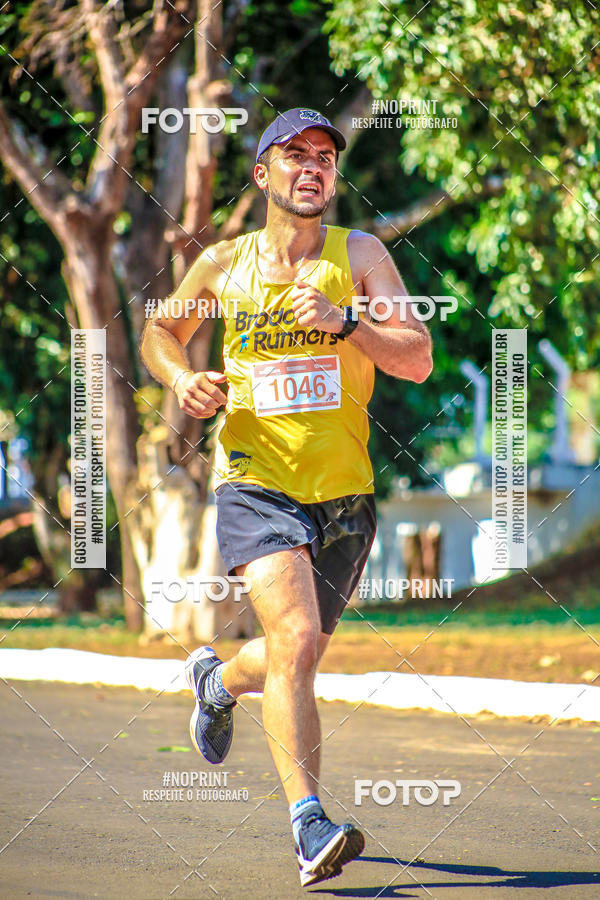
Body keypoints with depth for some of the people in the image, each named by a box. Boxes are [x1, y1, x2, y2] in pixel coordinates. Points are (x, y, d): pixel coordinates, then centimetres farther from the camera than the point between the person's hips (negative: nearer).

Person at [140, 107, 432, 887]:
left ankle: (218, 681, 52)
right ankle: (309, 824, -25)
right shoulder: (222, 265, 4)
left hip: (345, 493, 2)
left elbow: (418, 360, -7)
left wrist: (342, 322, -22)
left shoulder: (360, 256, 2)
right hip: (256, 484, -2)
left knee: (294, 661, 16)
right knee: (295, 638, -23)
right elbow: (158, 332, 21)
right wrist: (181, 378, -1)